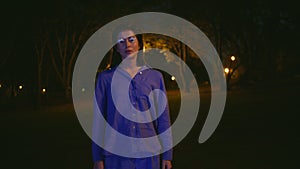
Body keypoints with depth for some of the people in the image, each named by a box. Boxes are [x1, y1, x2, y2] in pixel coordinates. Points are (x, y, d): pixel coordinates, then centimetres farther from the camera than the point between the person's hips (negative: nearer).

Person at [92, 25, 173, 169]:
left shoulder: (155, 76, 6)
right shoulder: (106, 78, 4)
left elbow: (163, 118, 7)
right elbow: (98, 119, 4)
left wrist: (167, 155, 4)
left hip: (148, 153, 1)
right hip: (116, 155, -1)